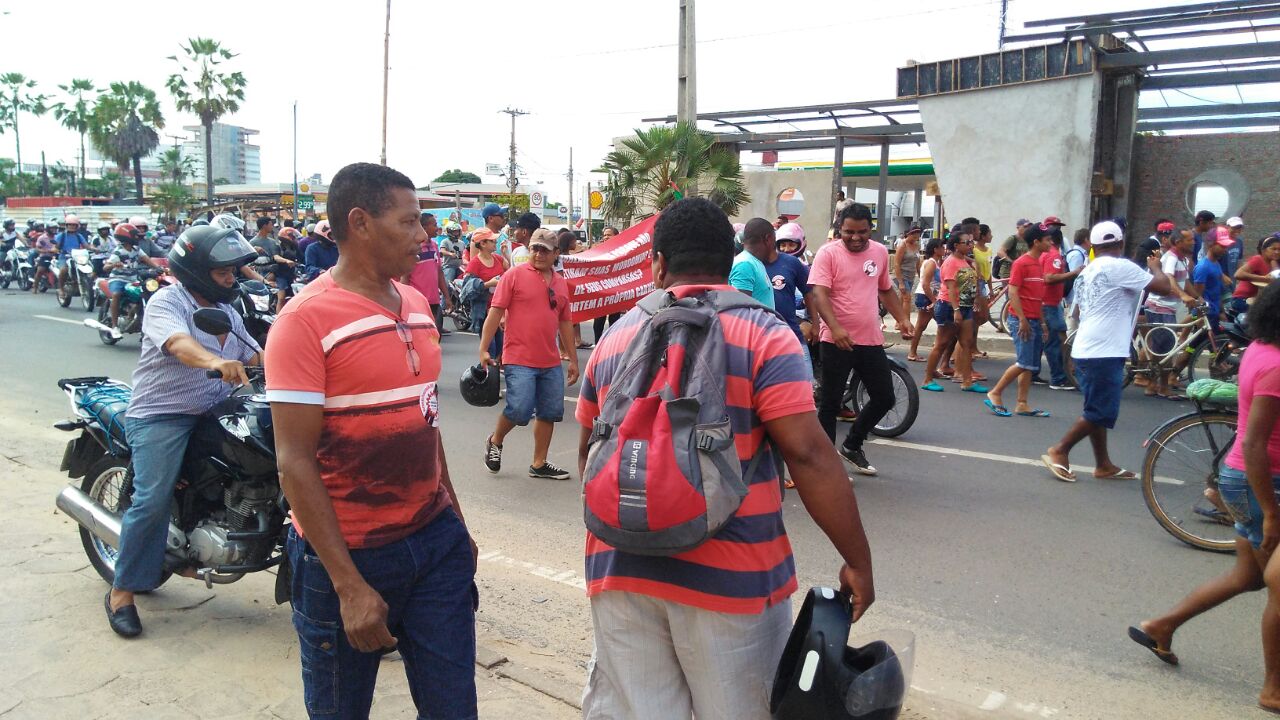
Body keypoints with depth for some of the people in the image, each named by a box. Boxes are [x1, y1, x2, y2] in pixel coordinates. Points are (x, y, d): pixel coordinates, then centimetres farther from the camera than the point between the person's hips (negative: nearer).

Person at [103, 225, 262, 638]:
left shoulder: (226, 310, 18)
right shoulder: (166, 301, -7)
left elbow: (254, 354, 15)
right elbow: (178, 343, -28)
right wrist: (215, 362, -48)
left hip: (214, 415, 8)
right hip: (161, 416, -7)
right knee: (153, 501, -17)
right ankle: (122, 590, -1)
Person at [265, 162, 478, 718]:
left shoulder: (416, 303, 8)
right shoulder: (306, 319, -14)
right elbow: (295, 462, -16)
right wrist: (349, 585, -18)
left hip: (435, 538, 6)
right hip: (348, 553, -6)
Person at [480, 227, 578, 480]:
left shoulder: (561, 283, 13)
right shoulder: (514, 275, -3)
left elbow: (565, 323, 19)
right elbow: (495, 312, -5)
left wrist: (573, 359, 18)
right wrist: (484, 350, -10)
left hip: (551, 362, 6)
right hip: (519, 360, -6)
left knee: (550, 413, 7)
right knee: (519, 410, -10)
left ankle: (539, 464, 20)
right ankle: (495, 442, 20)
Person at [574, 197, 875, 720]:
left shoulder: (615, 338, 7)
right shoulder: (763, 334, -6)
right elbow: (808, 456, -14)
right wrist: (858, 561, -6)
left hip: (622, 566, 4)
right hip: (730, 574, -3)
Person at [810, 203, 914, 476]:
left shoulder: (880, 252, 10)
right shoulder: (828, 253, -8)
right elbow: (819, 294, -18)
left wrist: (902, 318, 13)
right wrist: (835, 328, -31)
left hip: (871, 341, 6)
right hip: (837, 342, -6)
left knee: (884, 399, 13)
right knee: (830, 404, 2)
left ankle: (851, 446, 32)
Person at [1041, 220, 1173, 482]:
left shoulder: (1086, 272, 16)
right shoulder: (1119, 267, -10)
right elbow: (1164, 286, -10)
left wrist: (1127, 323, 35)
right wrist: (1155, 266, 11)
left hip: (1085, 350, 9)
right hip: (1104, 352, -9)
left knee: (1099, 410, 13)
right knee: (1100, 413, -4)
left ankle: (1104, 465, 19)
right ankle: (1059, 451, -1)